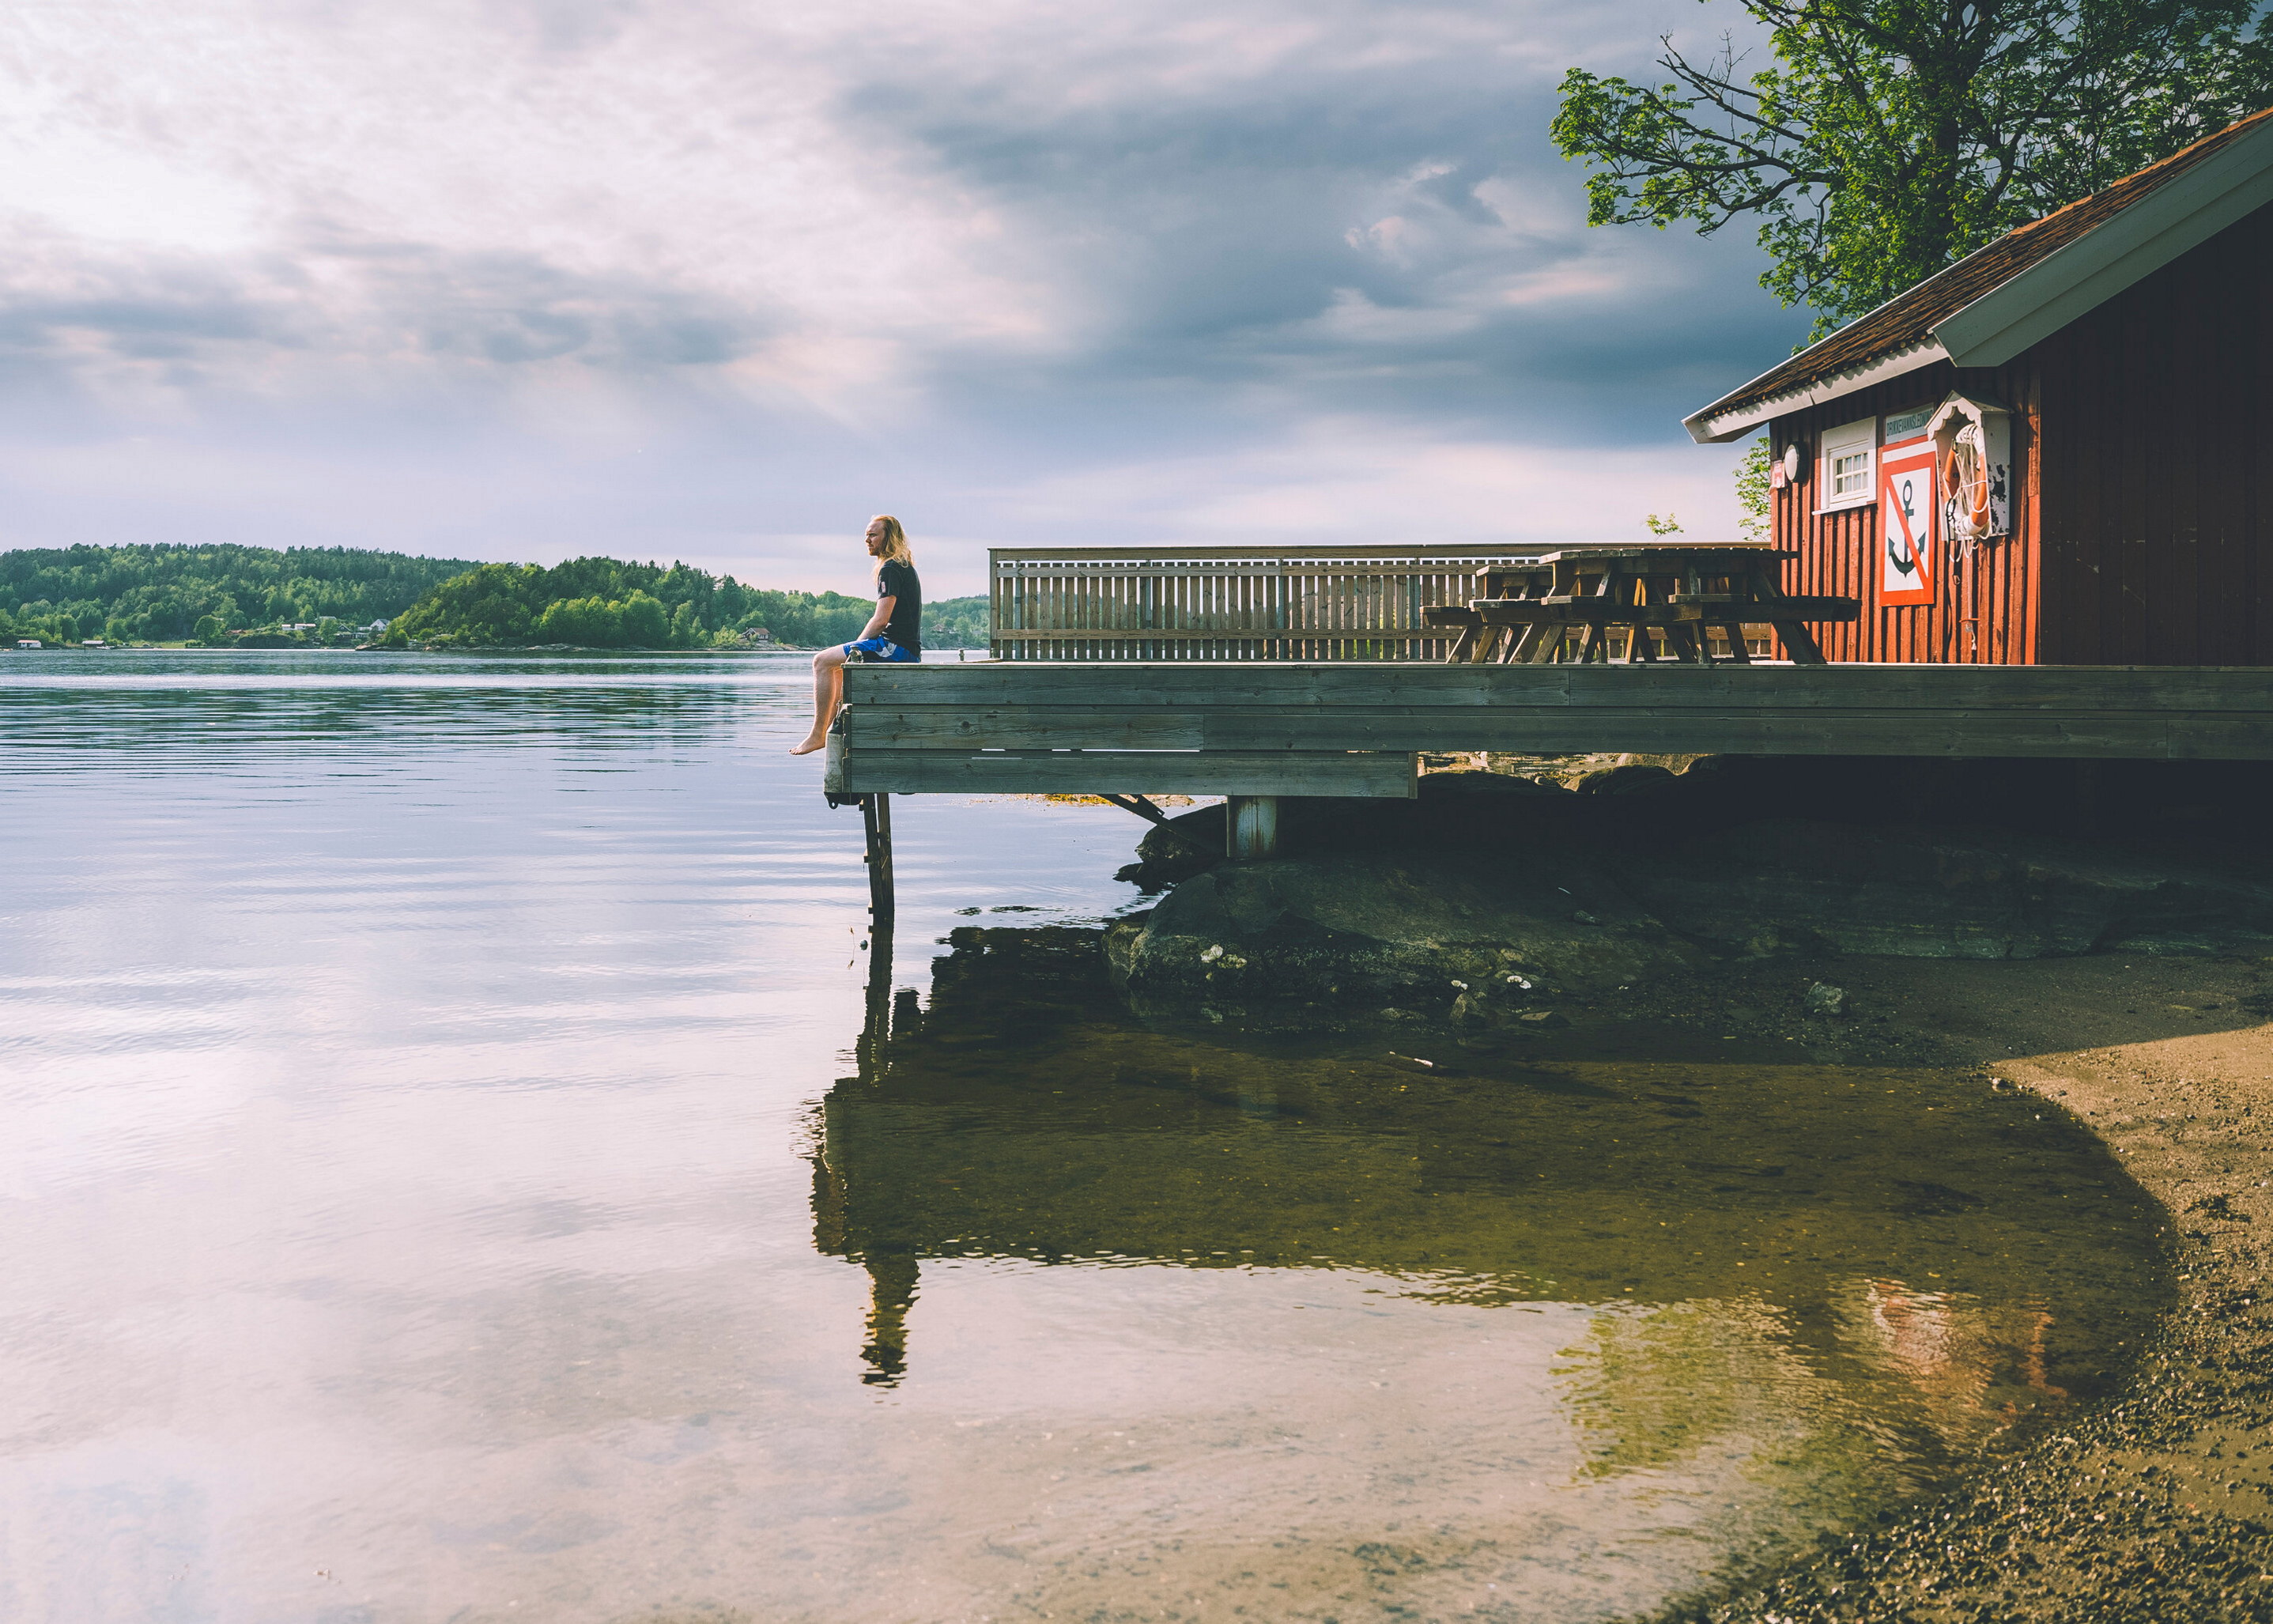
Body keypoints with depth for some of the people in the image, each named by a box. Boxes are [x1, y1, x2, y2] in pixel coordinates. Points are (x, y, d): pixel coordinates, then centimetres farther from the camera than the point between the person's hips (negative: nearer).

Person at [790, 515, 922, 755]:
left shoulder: (890, 569, -12)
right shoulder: (906, 567, 20)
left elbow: (880, 620, -18)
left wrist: (857, 646, -5)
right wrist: (858, 647, 18)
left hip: (896, 647, -11)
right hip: (908, 649, 11)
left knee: (822, 661, -9)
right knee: (838, 663, 26)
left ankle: (817, 736, -10)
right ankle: (830, 731, 24)